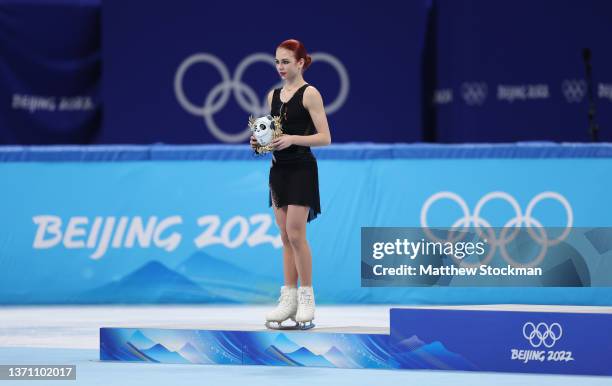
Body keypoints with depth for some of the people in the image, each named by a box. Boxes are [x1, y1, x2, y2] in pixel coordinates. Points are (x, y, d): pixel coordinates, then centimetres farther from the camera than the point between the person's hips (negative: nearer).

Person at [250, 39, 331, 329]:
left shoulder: (309, 94, -7)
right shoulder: (273, 95, 12)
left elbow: (325, 138, -11)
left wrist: (293, 139, -23)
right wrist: (261, 141, -1)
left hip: (301, 170, -6)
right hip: (278, 169, 6)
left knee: (296, 234, -9)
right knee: (286, 237, 6)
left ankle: (307, 298, -1)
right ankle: (289, 299, 9)